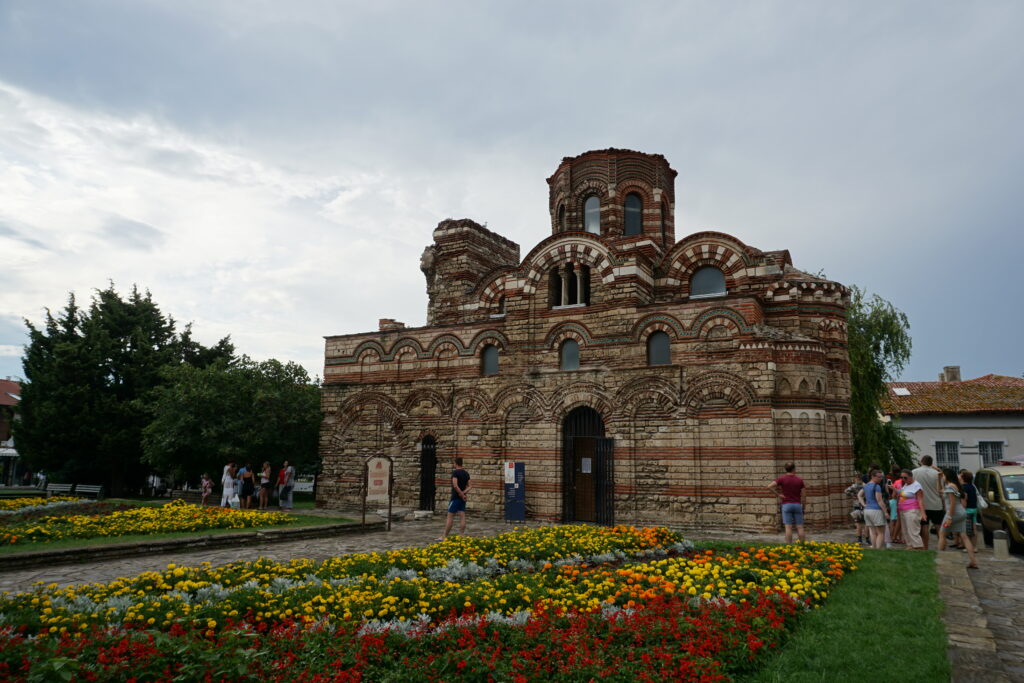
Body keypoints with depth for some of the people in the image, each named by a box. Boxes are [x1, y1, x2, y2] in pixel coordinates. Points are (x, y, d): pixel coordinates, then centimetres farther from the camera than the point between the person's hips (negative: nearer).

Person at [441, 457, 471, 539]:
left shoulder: (455, 472, -12)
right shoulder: (466, 473, 11)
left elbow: (455, 485, -21)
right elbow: (468, 486, 11)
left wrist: (462, 495, -14)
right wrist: (464, 493, -4)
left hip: (455, 497, -7)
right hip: (463, 498, 7)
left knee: (450, 517, -3)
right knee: (462, 516, 4)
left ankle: (445, 537, 1)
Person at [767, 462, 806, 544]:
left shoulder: (782, 479, -3)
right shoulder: (799, 480, 2)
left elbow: (769, 486, -16)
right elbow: (804, 495, 2)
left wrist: (778, 495, -6)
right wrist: (803, 509, 10)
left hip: (786, 505, -1)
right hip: (797, 505, 1)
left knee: (788, 528, -4)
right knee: (800, 528, 5)